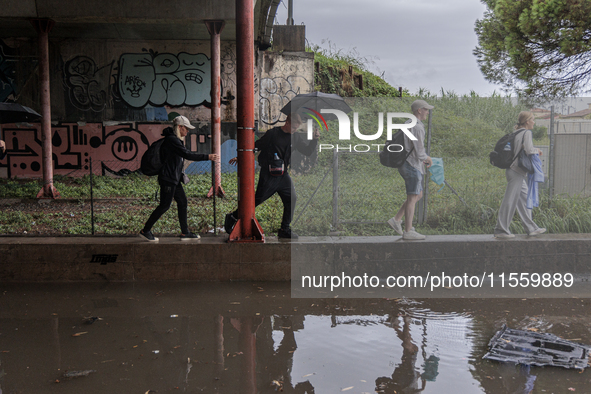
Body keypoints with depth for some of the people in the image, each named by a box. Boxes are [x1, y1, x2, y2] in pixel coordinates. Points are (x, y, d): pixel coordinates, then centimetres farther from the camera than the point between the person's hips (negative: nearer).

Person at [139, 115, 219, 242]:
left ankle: (185, 233, 16)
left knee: (183, 202, 10)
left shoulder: (175, 140, 14)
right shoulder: (172, 140, -18)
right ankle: (145, 231, 7)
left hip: (175, 179, 10)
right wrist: (208, 157, -24)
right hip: (168, 179, -10)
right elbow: (188, 155, -25)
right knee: (164, 205, -4)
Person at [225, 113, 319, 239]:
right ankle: (232, 217, 17)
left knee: (291, 199, -4)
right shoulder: (272, 134, -7)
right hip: (268, 175, -5)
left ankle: (285, 229, 8)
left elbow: (308, 151, 10)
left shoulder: (295, 138, 8)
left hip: (283, 175, 6)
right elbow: (256, 146, -1)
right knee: (257, 200, 0)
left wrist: (314, 139, -7)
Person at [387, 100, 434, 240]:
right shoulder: (417, 127, -18)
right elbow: (419, 153, -20)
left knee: (418, 195, 18)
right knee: (412, 198, -3)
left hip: (405, 165, 10)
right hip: (412, 167, -10)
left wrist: (423, 158, 18)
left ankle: (396, 220, 14)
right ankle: (408, 231, 3)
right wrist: (428, 159, 0)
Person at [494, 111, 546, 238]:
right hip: (516, 171, -10)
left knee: (524, 199, 14)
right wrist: (537, 151, -3)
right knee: (510, 201, -6)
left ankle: (531, 228, 20)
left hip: (517, 172, 10)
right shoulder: (527, 133, -10)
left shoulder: (518, 133, 15)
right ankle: (500, 230, -2)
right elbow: (529, 150, -22)